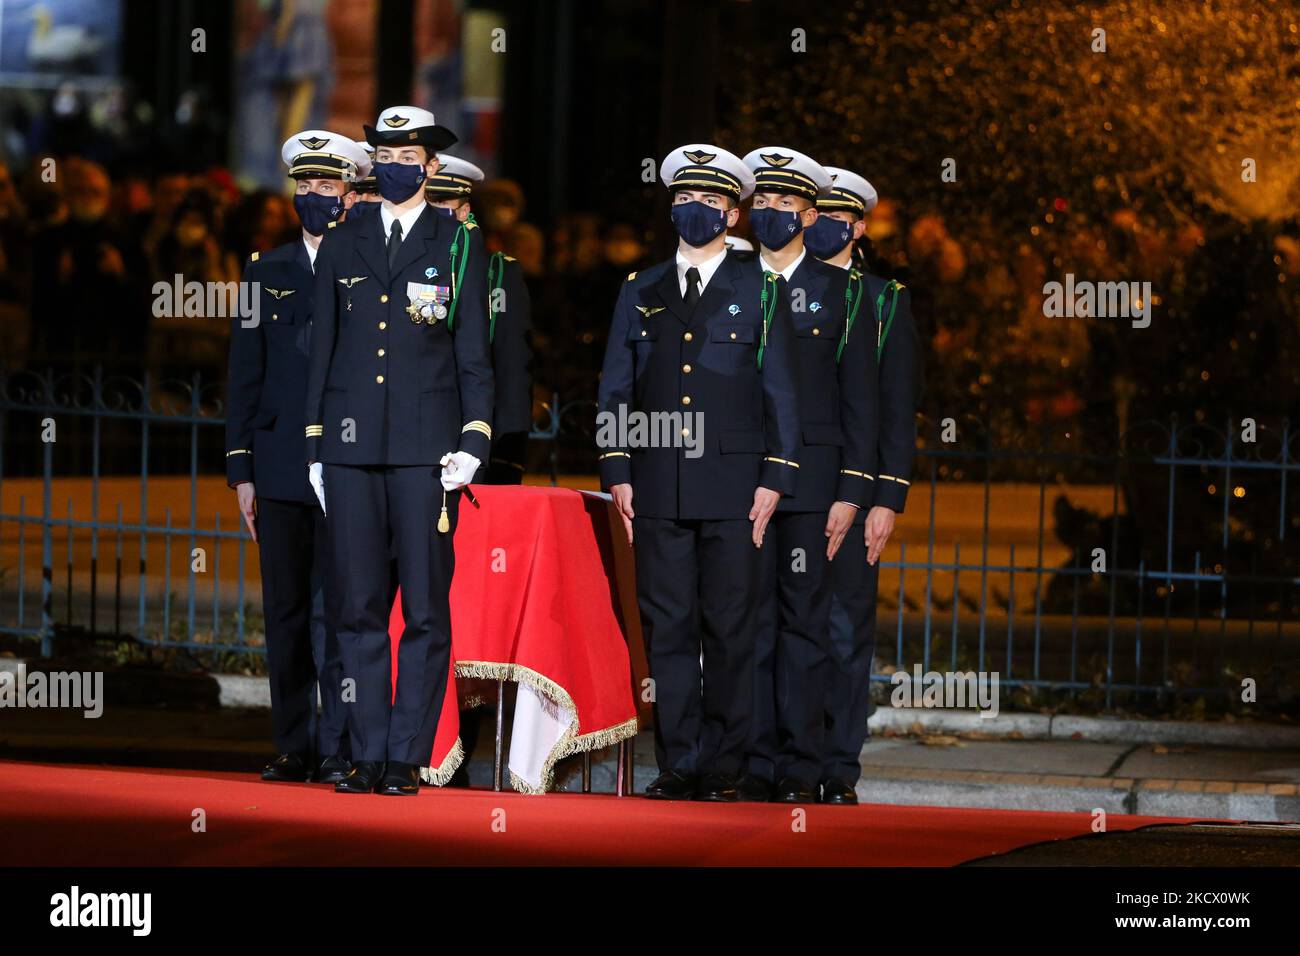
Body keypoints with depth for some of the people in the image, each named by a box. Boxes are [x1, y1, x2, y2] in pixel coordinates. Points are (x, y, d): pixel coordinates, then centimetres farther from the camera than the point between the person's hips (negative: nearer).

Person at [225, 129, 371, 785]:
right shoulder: (268, 271, 14)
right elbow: (244, 377, 13)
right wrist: (241, 470, 6)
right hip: (281, 470, 3)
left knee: (336, 610, -8)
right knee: (285, 613, 5)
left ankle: (339, 749, -7)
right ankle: (295, 747, 11)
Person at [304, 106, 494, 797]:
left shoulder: (459, 246, 7)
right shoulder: (342, 247, 14)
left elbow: (474, 353, 5)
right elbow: (322, 350, 15)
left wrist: (473, 442, -5)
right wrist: (315, 448, 9)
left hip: (426, 449, -2)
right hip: (351, 448, 2)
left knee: (425, 610, -4)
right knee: (359, 609, 2)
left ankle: (408, 757, -1)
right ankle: (367, 755, 5)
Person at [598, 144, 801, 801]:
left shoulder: (759, 292, 8)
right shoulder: (640, 293, 15)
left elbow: (780, 393, 5)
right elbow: (615, 389, 14)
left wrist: (773, 480, -4)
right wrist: (617, 473, 3)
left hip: (733, 485, -2)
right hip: (659, 488, 2)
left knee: (730, 631, -2)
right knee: (667, 628, -1)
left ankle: (721, 768, 2)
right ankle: (678, 765, 2)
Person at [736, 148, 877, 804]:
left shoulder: (840, 294, 6)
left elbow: (860, 402, 4)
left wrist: (852, 493, -4)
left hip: (810, 479, -2)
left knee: (804, 624, -1)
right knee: (749, 622, 0)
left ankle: (800, 768, 0)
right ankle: (755, 766, 3)